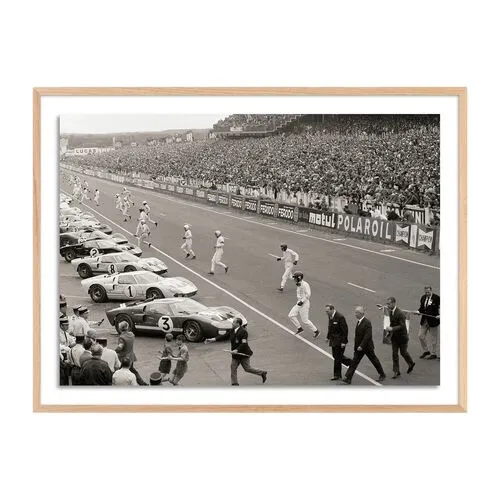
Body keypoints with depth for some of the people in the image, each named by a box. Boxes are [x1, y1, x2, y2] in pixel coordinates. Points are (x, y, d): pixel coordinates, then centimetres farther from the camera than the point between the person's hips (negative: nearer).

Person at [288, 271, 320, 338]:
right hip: (299, 304, 9)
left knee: (305, 320, -3)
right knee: (291, 315, 4)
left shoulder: (304, 284, -19)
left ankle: (316, 331, 11)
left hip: (304, 304, -9)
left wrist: (302, 301, -27)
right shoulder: (299, 285, 9)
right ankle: (299, 329, 16)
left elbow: (308, 294, -25)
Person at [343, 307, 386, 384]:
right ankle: (348, 378, -3)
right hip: (359, 347, 8)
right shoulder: (359, 322, 6)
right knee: (354, 362, 0)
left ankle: (382, 375, 28)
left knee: (374, 361, 10)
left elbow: (367, 336, -26)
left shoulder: (367, 323, -21)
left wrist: (361, 346, -27)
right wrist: (357, 346, 15)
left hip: (367, 347, -8)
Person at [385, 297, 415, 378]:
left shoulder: (400, 313, -25)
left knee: (403, 352, 12)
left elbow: (402, 326, -27)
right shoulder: (390, 312, 0)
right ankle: (396, 372, 8)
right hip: (394, 337, 6)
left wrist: (392, 329, -35)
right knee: (394, 354, 3)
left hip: (402, 337, -6)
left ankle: (411, 364, 39)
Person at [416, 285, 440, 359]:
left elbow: (440, 308, -9)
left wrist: (440, 315, -26)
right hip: (424, 320, 6)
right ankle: (426, 351, 24)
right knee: (420, 336, 7)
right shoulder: (423, 298, 6)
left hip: (433, 320, -6)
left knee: (433, 338, 4)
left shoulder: (436, 298, -11)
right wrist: (418, 311, -6)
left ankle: (433, 354, 16)